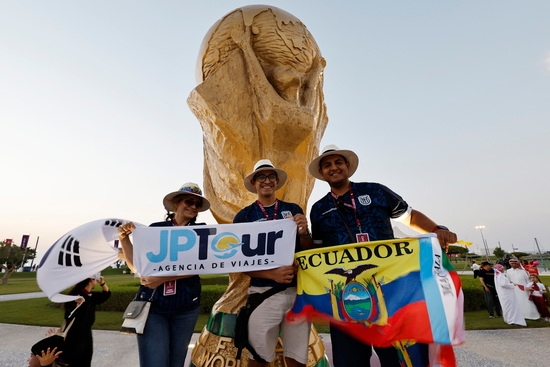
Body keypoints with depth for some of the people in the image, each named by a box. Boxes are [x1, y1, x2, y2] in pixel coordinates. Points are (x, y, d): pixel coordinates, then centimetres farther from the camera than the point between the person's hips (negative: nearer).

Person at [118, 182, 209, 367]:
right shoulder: (155, 228, 2)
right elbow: (137, 266, 5)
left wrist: (162, 278, -22)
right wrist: (124, 238, -6)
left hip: (185, 306, 1)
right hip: (151, 304, 0)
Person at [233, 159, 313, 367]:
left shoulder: (293, 209, 6)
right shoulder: (244, 216, 0)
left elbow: (308, 252, 8)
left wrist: (304, 232, -14)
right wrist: (272, 274, -17)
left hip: (297, 291, 2)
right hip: (263, 294, -1)